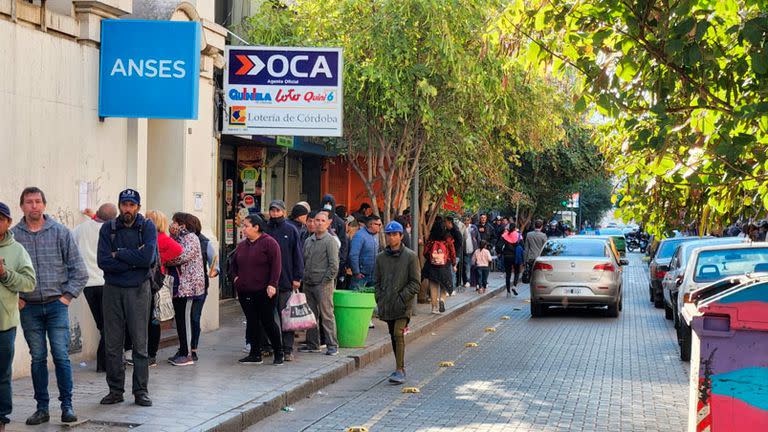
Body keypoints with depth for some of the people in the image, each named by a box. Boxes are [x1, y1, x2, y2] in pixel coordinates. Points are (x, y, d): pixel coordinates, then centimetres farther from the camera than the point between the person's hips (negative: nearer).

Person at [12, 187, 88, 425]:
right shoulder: (12, 235, 1)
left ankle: (67, 405, 5)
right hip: (29, 308, 1)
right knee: (38, 358, 6)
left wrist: (68, 296, -1)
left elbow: (79, 270, 4)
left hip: (57, 305, -1)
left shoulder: (60, 232, 1)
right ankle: (42, 408, 14)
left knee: (61, 356, -4)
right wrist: (15, 298, 1)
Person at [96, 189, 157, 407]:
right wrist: (134, 261, -12)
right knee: (112, 344, 5)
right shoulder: (108, 229, 4)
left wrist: (119, 254, -9)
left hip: (138, 289, -2)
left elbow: (148, 257, -16)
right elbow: (103, 261, -9)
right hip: (113, 289, 2)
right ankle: (115, 390, 14)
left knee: (140, 343, 0)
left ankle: (141, 390, 8)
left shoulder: (147, 227, 0)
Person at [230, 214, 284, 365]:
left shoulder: (269, 242, -7)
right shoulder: (241, 245, 13)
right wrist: (236, 276, 10)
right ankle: (255, 354, 15)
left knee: (268, 322, -2)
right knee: (252, 322, 8)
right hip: (244, 291, 6)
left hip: (264, 291, -6)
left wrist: (272, 284, -18)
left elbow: (276, 265, -12)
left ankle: (279, 354, 9)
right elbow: (234, 264, 27)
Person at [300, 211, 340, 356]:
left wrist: (325, 281, -12)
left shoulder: (330, 241, -5)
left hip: (323, 285, -7)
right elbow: (304, 261, 21)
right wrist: (304, 278, 10)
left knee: (327, 315, -6)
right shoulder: (308, 241, 15)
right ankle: (313, 344, 17)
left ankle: (332, 345, -2)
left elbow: (334, 266, -10)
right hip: (308, 284, 7)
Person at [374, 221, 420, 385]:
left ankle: (399, 371, -18)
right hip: (387, 306, 5)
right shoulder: (380, 257, 10)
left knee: (398, 334, -17)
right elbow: (377, 281, 15)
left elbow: (415, 282, -4)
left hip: (403, 305, -5)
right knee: (393, 336, 12)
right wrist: (380, 299, 2)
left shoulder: (410, 256, -3)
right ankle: (400, 368, 24)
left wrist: (402, 296, -12)